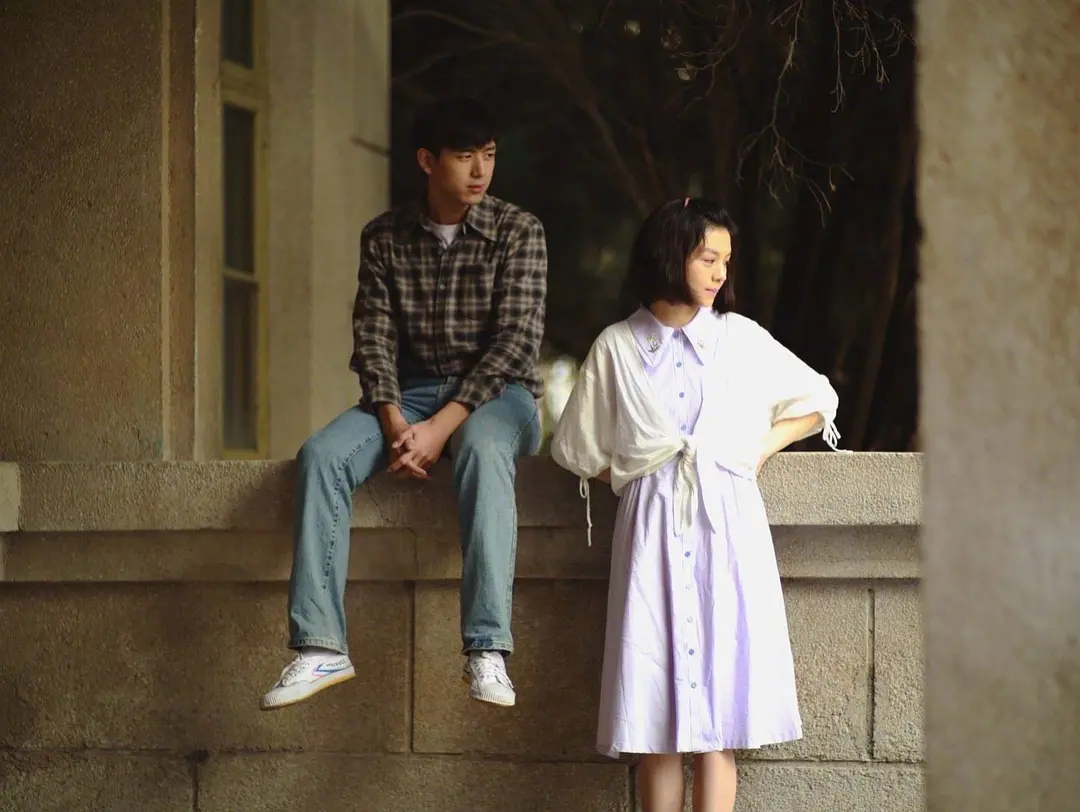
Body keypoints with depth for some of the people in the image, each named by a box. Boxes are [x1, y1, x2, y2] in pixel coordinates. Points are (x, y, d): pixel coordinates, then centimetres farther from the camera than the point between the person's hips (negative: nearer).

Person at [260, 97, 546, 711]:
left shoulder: (518, 232, -3)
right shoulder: (385, 238, 6)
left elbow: (515, 341, -12)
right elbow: (374, 339, 1)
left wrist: (441, 427, -22)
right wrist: (394, 424, -18)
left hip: (495, 392, -3)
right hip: (411, 392, 3)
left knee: (483, 450, -39)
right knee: (322, 455, -25)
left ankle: (488, 650, -46)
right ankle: (321, 648, -28)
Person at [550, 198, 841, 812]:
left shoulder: (740, 338, 9)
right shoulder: (617, 348, 8)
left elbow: (817, 402, 17)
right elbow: (578, 449, 14)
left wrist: (762, 448, 6)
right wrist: (632, 473, 3)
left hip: (727, 525, 0)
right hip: (653, 525, 0)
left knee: (719, 692, -6)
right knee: (656, 693, -5)